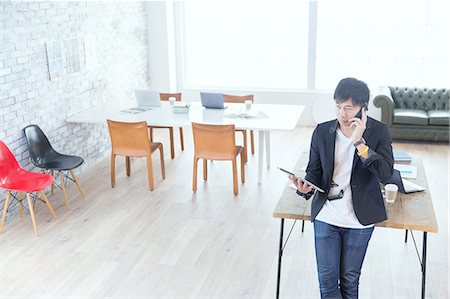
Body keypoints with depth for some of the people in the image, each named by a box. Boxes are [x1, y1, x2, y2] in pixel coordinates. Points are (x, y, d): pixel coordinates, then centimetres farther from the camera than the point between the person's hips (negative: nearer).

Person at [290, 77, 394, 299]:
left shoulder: (379, 131, -8)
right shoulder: (322, 131, -3)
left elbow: (386, 174, -19)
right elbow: (314, 170, 5)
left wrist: (359, 142, -29)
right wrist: (306, 188, -18)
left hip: (360, 220, -1)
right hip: (326, 216, 1)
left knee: (350, 280, 15)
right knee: (327, 281, 6)